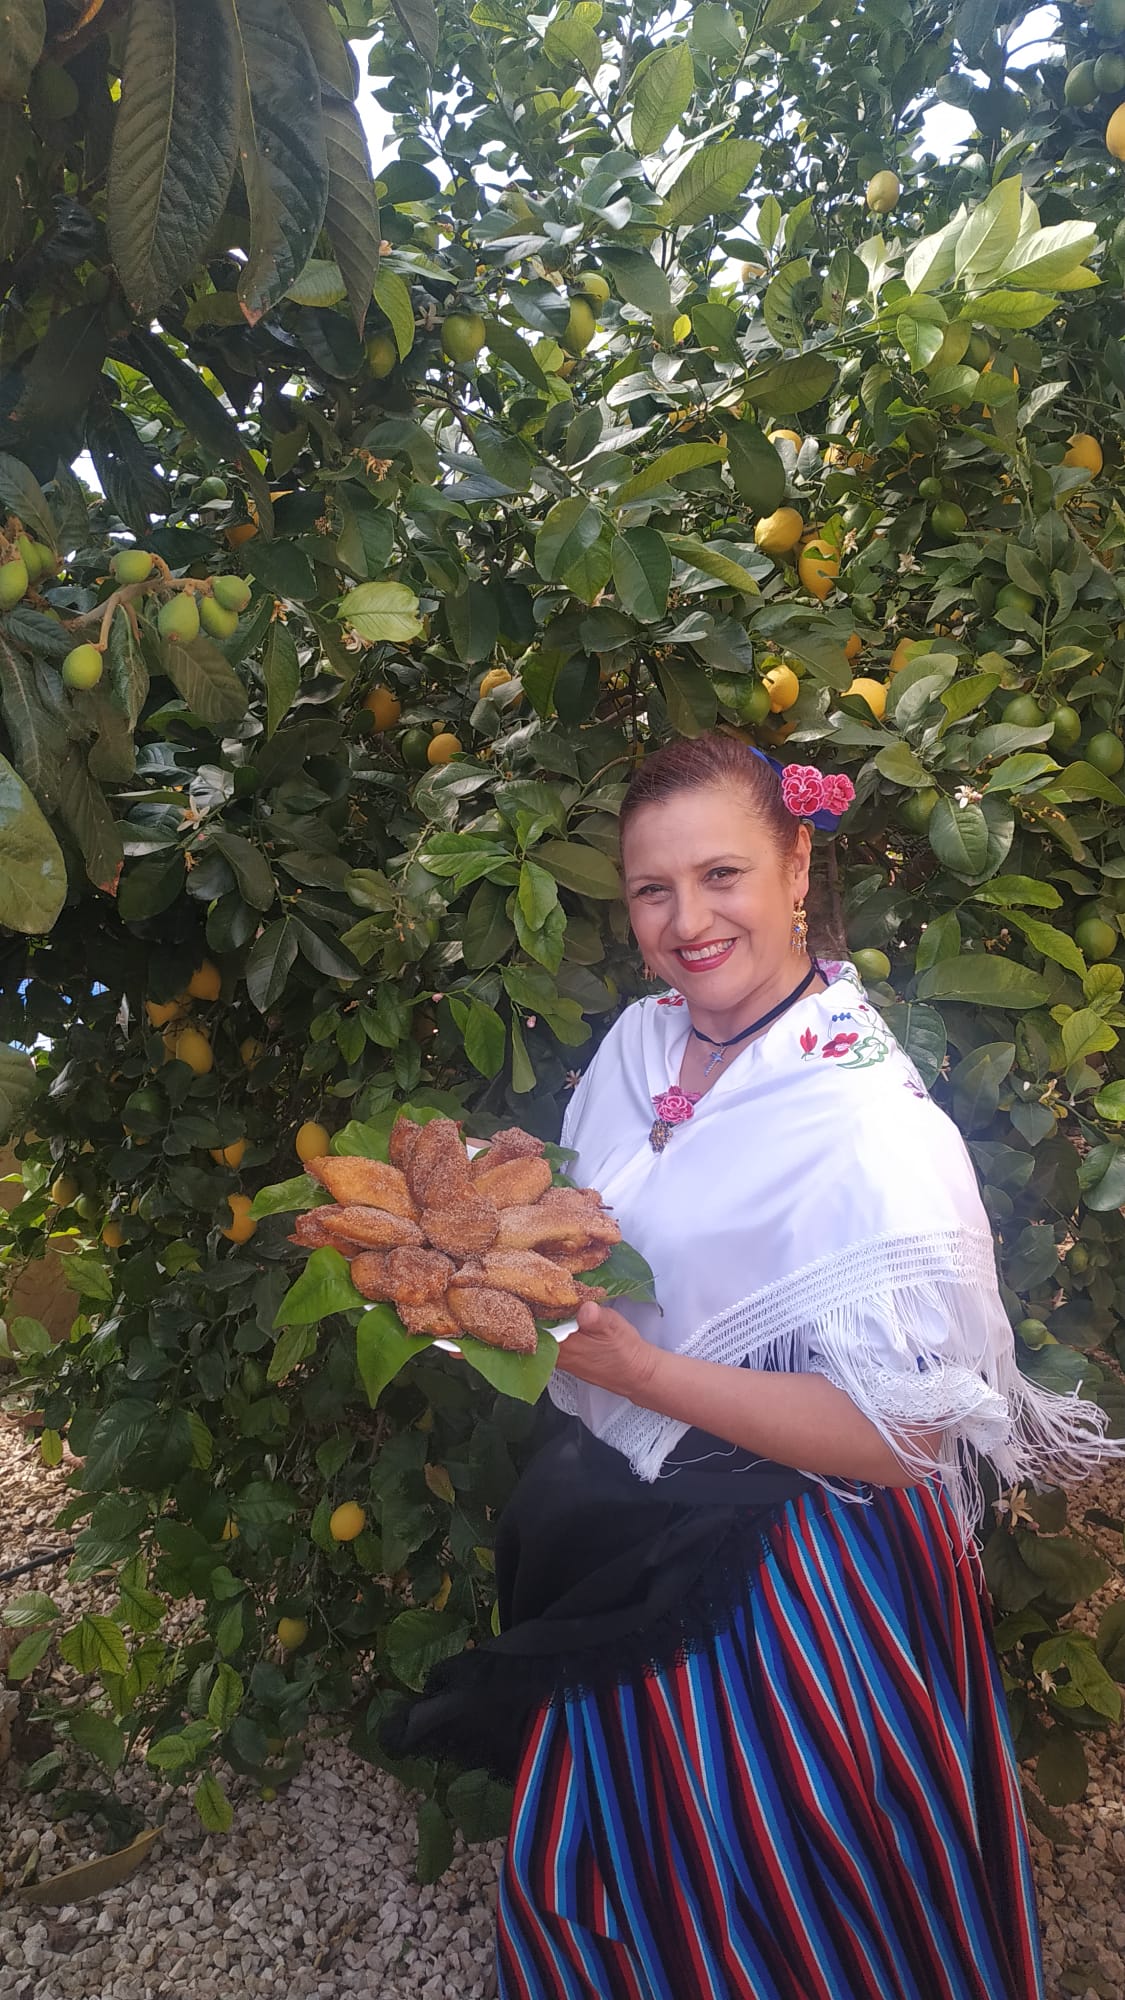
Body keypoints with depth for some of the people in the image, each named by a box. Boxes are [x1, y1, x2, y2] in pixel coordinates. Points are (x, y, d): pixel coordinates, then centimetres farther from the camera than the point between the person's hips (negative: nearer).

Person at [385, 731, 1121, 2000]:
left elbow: (901, 1433, -25)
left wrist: (636, 1370, -27)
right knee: (600, 1891, 30)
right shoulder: (638, 1042, -4)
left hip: (773, 1580, -6)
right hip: (623, 1536, 7)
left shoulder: (873, 1128, -26)